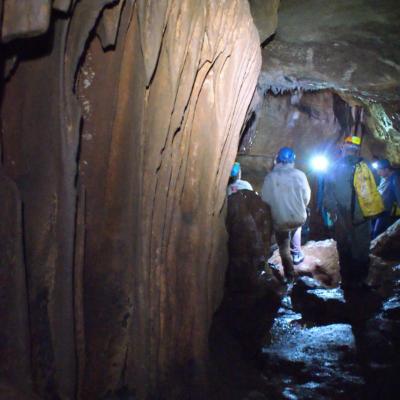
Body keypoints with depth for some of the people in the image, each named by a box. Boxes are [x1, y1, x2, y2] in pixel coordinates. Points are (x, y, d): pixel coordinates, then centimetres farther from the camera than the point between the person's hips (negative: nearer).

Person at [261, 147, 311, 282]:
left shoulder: (270, 177, -11)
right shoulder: (299, 175, -10)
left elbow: (265, 199, -6)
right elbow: (306, 196, -1)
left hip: (279, 219, -1)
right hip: (299, 217, 1)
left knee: (284, 247, 17)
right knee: (296, 228, 36)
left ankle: (289, 274, 20)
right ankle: (297, 253, 36)